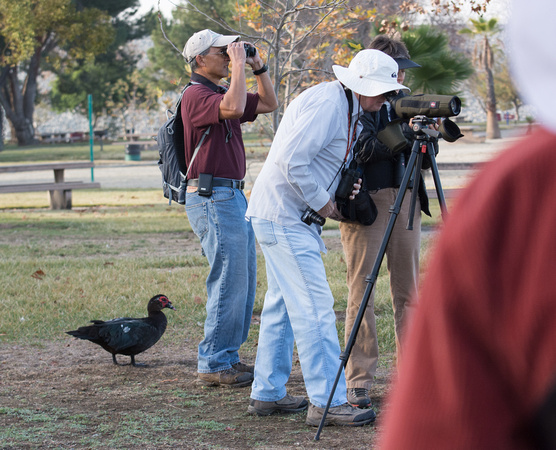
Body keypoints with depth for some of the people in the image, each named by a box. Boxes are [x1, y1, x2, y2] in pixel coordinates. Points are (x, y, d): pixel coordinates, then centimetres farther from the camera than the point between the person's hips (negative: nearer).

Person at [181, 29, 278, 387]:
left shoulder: (221, 93, 18)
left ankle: (228, 358, 18)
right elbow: (234, 108, -30)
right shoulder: (196, 95, -11)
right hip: (213, 198, -10)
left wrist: (258, 66, 12)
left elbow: (269, 103, 24)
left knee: (244, 283, 11)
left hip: (234, 197, 10)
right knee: (229, 283, -9)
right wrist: (238, 66, -19)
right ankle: (214, 365, -3)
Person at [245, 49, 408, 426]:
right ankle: (327, 402, -11)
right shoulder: (327, 104, -19)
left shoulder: (350, 111, 14)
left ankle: (267, 394, 22)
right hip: (284, 216, -11)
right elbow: (291, 160, -25)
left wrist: (346, 184, 4)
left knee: (283, 305, 14)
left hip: (288, 215, 11)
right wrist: (322, 202, -16)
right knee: (314, 306, -11)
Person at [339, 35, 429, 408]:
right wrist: (407, 132, -23)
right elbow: (363, 149, -18)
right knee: (362, 289, -5)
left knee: (409, 289, 7)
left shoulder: (403, 99, 15)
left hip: (405, 199, 6)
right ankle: (359, 381, -3)